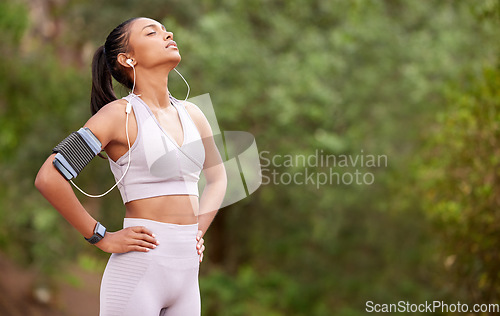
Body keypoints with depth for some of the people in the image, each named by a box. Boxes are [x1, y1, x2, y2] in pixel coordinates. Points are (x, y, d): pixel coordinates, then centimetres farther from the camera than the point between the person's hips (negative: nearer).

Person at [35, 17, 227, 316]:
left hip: (187, 269, 6)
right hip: (139, 268, -6)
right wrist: (103, 238, -10)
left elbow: (218, 176, 30)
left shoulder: (192, 114, 12)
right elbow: (49, 178, -15)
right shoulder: (121, 114, -7)